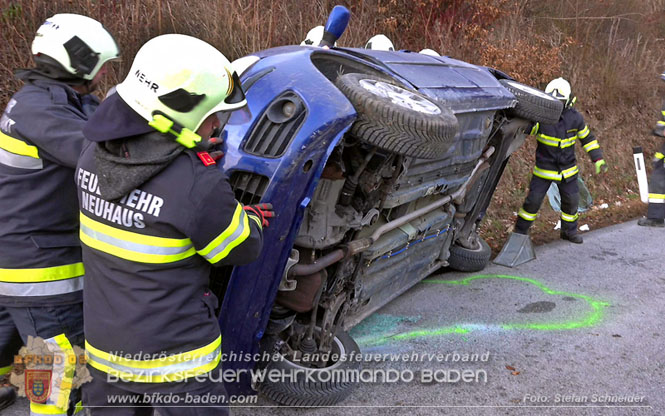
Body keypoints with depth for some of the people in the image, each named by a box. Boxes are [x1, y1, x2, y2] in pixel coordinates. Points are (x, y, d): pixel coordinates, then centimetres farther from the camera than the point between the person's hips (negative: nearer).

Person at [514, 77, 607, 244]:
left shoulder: (575, 118, -7)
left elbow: (588, 138, 5)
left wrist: (598, 159, 2)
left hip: (567, 170, 3)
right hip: (544, 169, -3)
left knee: (571, 200, 10)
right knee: (533, 200, -4)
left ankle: (569, 231, 32)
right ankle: (520, 231, 12)